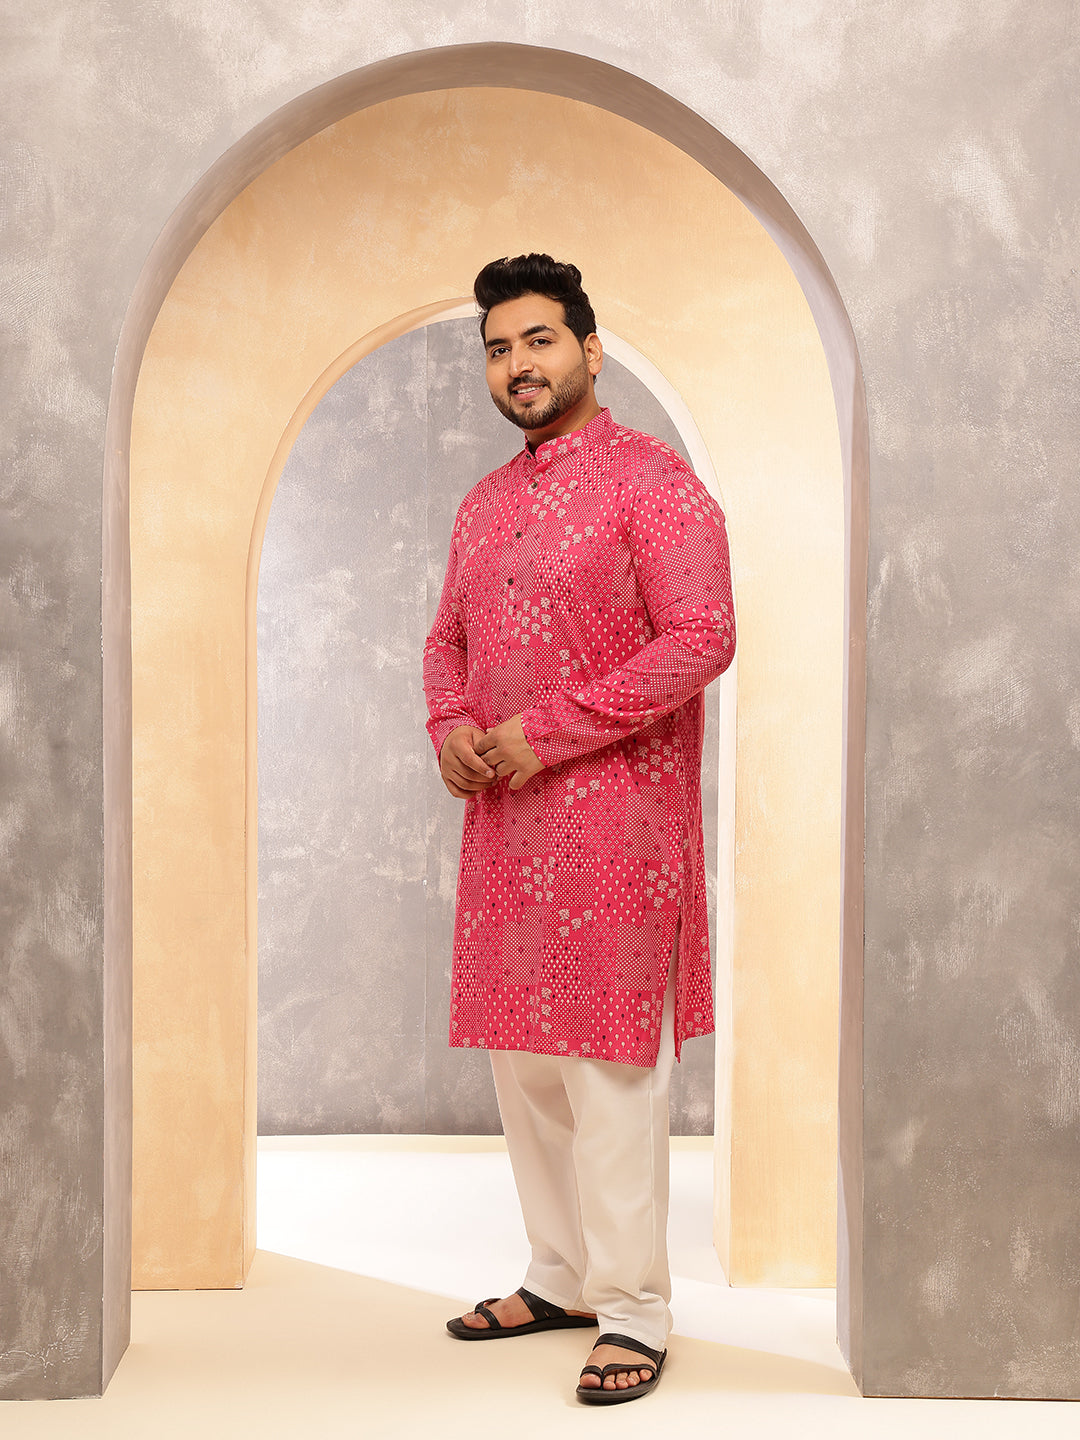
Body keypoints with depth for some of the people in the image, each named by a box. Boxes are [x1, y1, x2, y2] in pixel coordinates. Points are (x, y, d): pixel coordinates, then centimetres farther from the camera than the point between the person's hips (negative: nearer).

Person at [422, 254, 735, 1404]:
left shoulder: (651, 480, -7)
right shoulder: (485, 504, 17)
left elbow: (701, 638, -16)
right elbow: (447, 638, 23)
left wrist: (544, 732, -17)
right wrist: (450, 728, 0)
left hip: (613, 818, -7)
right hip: (503, 821, 8)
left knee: (611, 1063, -4)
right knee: (521, 1056, 13)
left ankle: (632, 1311, 7)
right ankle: (561, 1278, 27)